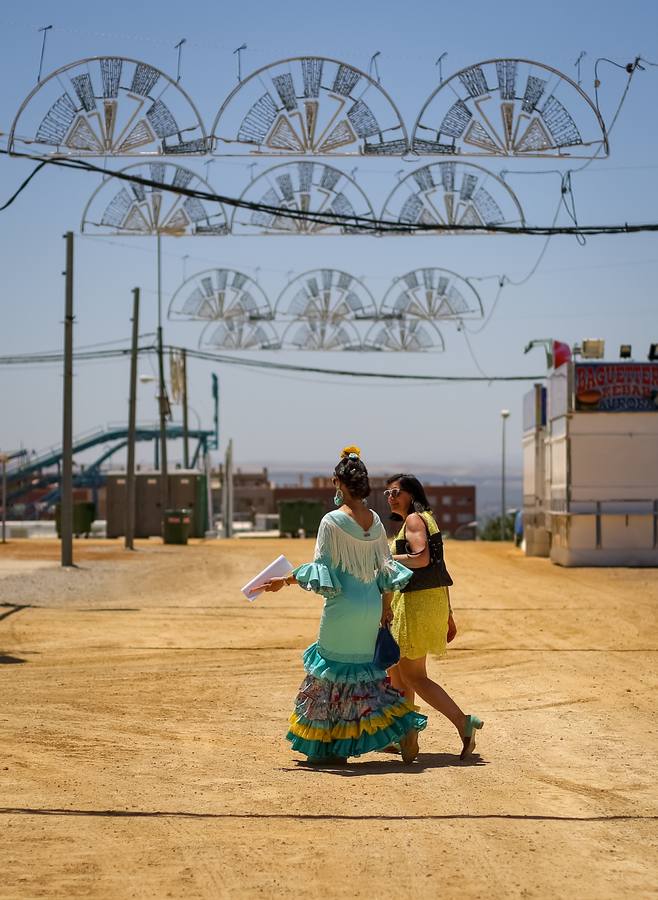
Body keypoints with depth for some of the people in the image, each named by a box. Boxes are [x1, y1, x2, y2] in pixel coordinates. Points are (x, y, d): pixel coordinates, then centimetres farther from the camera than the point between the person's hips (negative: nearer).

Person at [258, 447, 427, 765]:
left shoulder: (333, 521, -13)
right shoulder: (375, 520, 6)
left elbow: (321, 567, -13)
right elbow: (386, 566, 11)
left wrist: (284, 582, -3)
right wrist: (386, 607, 21)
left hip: (343, 603, -6)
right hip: (371, 604, 6)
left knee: (333, 667, 6)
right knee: (366, 668, 16)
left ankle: (329, 747, 12)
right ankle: (403, 727, 3)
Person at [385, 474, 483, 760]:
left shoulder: (414, 519, -10)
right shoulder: (427, 519, 18)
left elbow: (421, 558, -26)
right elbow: (438, 570, 19)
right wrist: (447, 615, 20)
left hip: (418, 600, -10)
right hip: (434, 598, 10)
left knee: (413, 675, -5)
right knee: (396, 670, 17)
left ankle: (463, 722, -10)